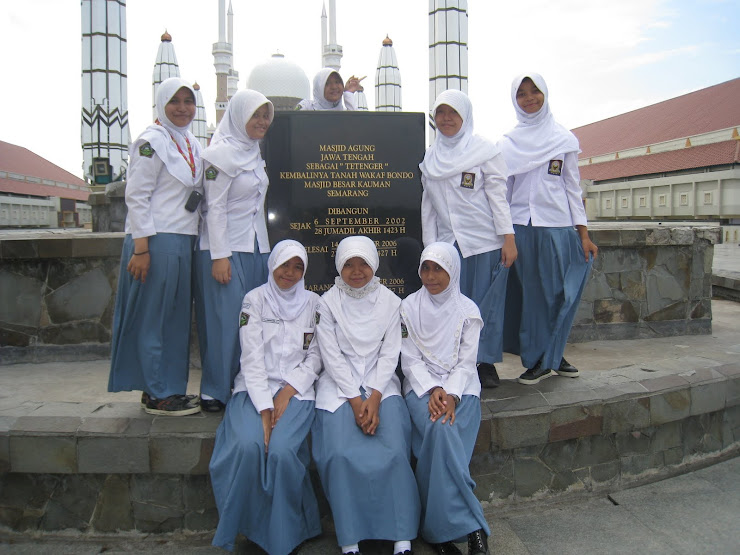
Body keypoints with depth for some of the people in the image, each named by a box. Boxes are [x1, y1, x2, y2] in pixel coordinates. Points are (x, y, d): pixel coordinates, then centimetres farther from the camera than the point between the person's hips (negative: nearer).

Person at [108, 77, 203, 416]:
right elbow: (136, 196, -12)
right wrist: (140, 247, -18)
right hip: (156, 241, -8)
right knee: (154, 316, 0)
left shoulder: (193, 145, 17)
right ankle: (157, 395, 10)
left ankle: (169, 388, 23)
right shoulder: (152, 141, -7)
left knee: (177, 317, 11)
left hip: (183, 241, 8)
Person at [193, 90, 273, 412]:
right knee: (225, 319, -5)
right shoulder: (222, 153, -9)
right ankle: (214, 391, 6)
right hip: (228, 248, -8)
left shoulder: (255, 153, 15)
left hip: (256, 246, 8)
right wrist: (219, 255, -17)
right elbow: (214, 207, -13)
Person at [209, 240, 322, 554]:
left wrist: (288, 391, -9)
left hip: (296, 392, 0)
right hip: (254, 389, 0)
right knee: (247, 446, -29)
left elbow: (315, 357, 6)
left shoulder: (313, 303, 10)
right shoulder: (255, 300, 4)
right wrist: (264, 409, -16)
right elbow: (252, 358, -5)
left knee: (281, 451, -27)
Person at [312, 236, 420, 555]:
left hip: (381, 385, 1)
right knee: (341, 454, -23)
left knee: (395, 452, -21)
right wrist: (355, 400, -13)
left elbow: (390, 354, 2)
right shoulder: (328, 303, 2)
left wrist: (374, 398, -12)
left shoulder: (390, 302, 6)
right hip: (339, 386, -1)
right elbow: (332, 357, -3)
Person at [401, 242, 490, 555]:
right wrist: (433, 390, -15)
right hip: (421, 386, 0)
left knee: (441, 436, -28)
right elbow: (410, 360, 1)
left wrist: (450, 395, -16)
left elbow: (466, 362, 1)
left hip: (460, 387, 1)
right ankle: (472, 528, -22)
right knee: (438, 430, -31)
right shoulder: (409, 307, 6)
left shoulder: (468, 310, 6)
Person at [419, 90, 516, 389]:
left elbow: (498, 195, -4)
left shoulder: (484, 150, 1)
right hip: (447, 243, 3)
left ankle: (487, 363, 14)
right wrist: (429, 245, 10)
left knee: (487, 304, 2)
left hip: (485, 241, -3)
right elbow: (428, 203, 13)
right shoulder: (430, 157, 12)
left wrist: (508, 237, -10)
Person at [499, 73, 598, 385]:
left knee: (557, 293, 2)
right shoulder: (508, 143, 10)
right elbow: (502, 189, 9)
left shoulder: (564, 139, 9)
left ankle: (551, 356, 17)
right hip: (521, 226, 0)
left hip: (557, 225, 0)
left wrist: (583, 234, 2)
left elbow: (572, 187, 7)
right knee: (531, 293, 3)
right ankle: (537, 359, 13)